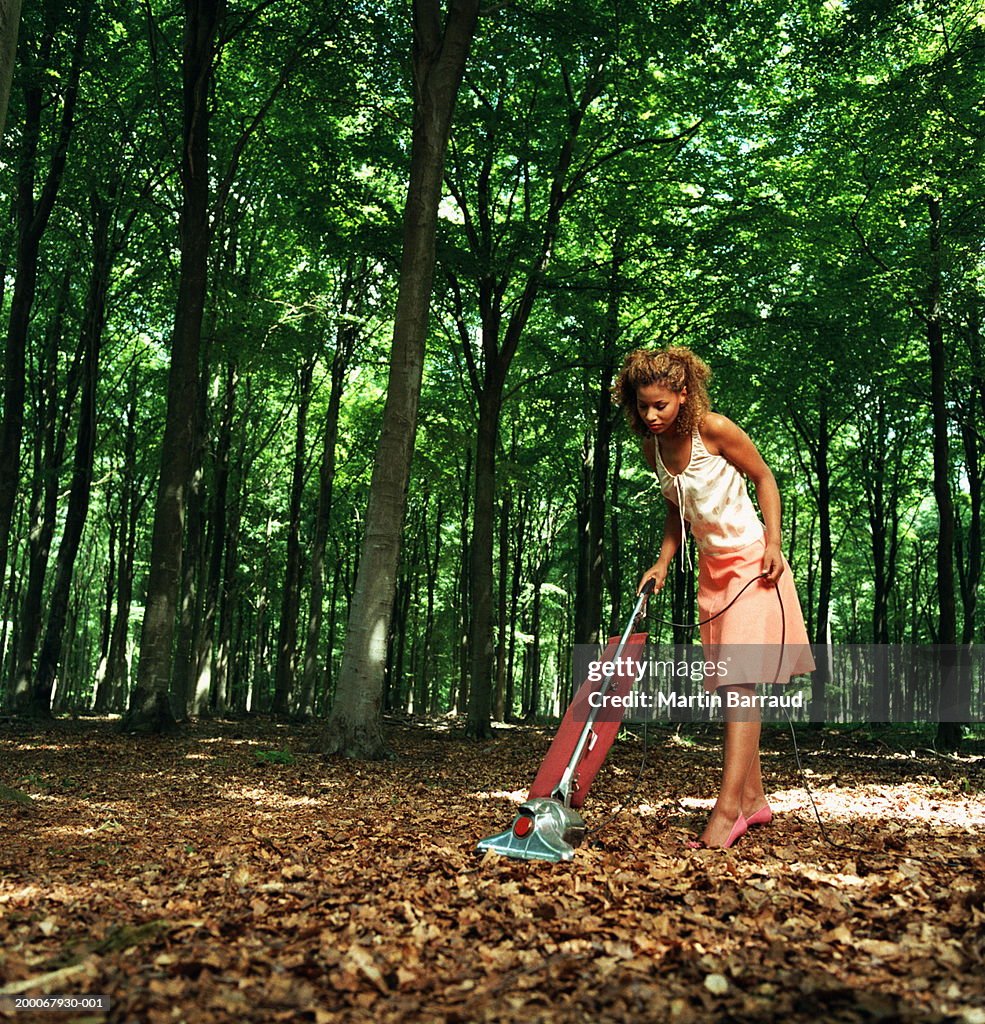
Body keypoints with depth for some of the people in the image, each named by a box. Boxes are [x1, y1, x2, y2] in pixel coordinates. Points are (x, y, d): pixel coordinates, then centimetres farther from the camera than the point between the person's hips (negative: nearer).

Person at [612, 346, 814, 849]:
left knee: (739, 679, -16)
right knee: (728, 684, 8)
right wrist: (662, 563, 2)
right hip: (712, 567, 7)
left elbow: (763, 477, -6)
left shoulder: (714, 429, -16)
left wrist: (773, 542, -15)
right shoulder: (653, 447, 2)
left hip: (750, 560, -7)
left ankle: (728, 806, -19)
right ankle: (753, 799, 17)